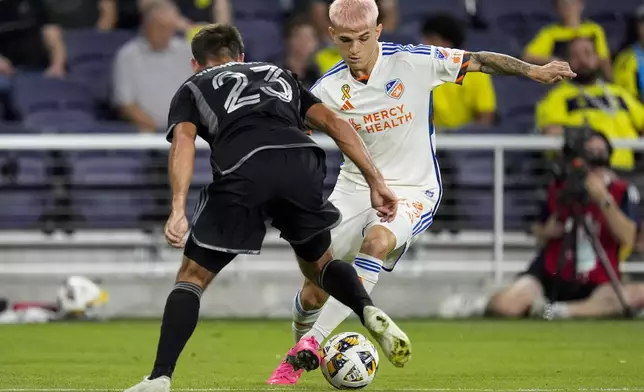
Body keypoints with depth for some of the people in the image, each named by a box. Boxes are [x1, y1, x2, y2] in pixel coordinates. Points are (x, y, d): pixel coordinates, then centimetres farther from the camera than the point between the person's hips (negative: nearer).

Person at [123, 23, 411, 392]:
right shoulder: (279, 74, 38)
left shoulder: (193, 88, 28)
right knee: (318, 262, 29)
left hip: (242, 171, -3)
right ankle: (370, 312, 1)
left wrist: (178, 210, -6)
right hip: (302, 163, 3)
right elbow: (334, 123, 25)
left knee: (193, 277, 13)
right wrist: (377, 181, 20)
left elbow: (183, 140, 7)